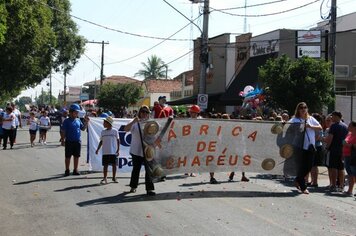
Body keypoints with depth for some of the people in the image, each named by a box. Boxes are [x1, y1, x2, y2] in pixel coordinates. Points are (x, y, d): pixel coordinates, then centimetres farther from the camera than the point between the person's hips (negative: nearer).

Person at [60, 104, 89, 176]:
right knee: (68, 156, 4)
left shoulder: (78, 120, 9)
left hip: (78, 141, 5)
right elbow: (63, 131, -6)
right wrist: (62, 140, -11)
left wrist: (86, 122, 2)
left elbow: (83, 129, 16)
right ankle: (67, 170, 12)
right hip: (69, 141, -5)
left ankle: (75, 170, 19)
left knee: (77, 156, 9)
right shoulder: (67, 121, -6)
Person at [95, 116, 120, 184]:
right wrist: (98, 149, 6)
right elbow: (101, 141, 14)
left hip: (113, 152, -2)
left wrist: (118, 150, -3)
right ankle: (105, 178, 6)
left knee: (114, 164, 4)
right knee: (105, 165, 2)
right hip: (105, 152, 3)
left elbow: (118, 140, 3)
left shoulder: (115, 131, -1)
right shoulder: (103, 132, 9)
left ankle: (114, 178, 17)